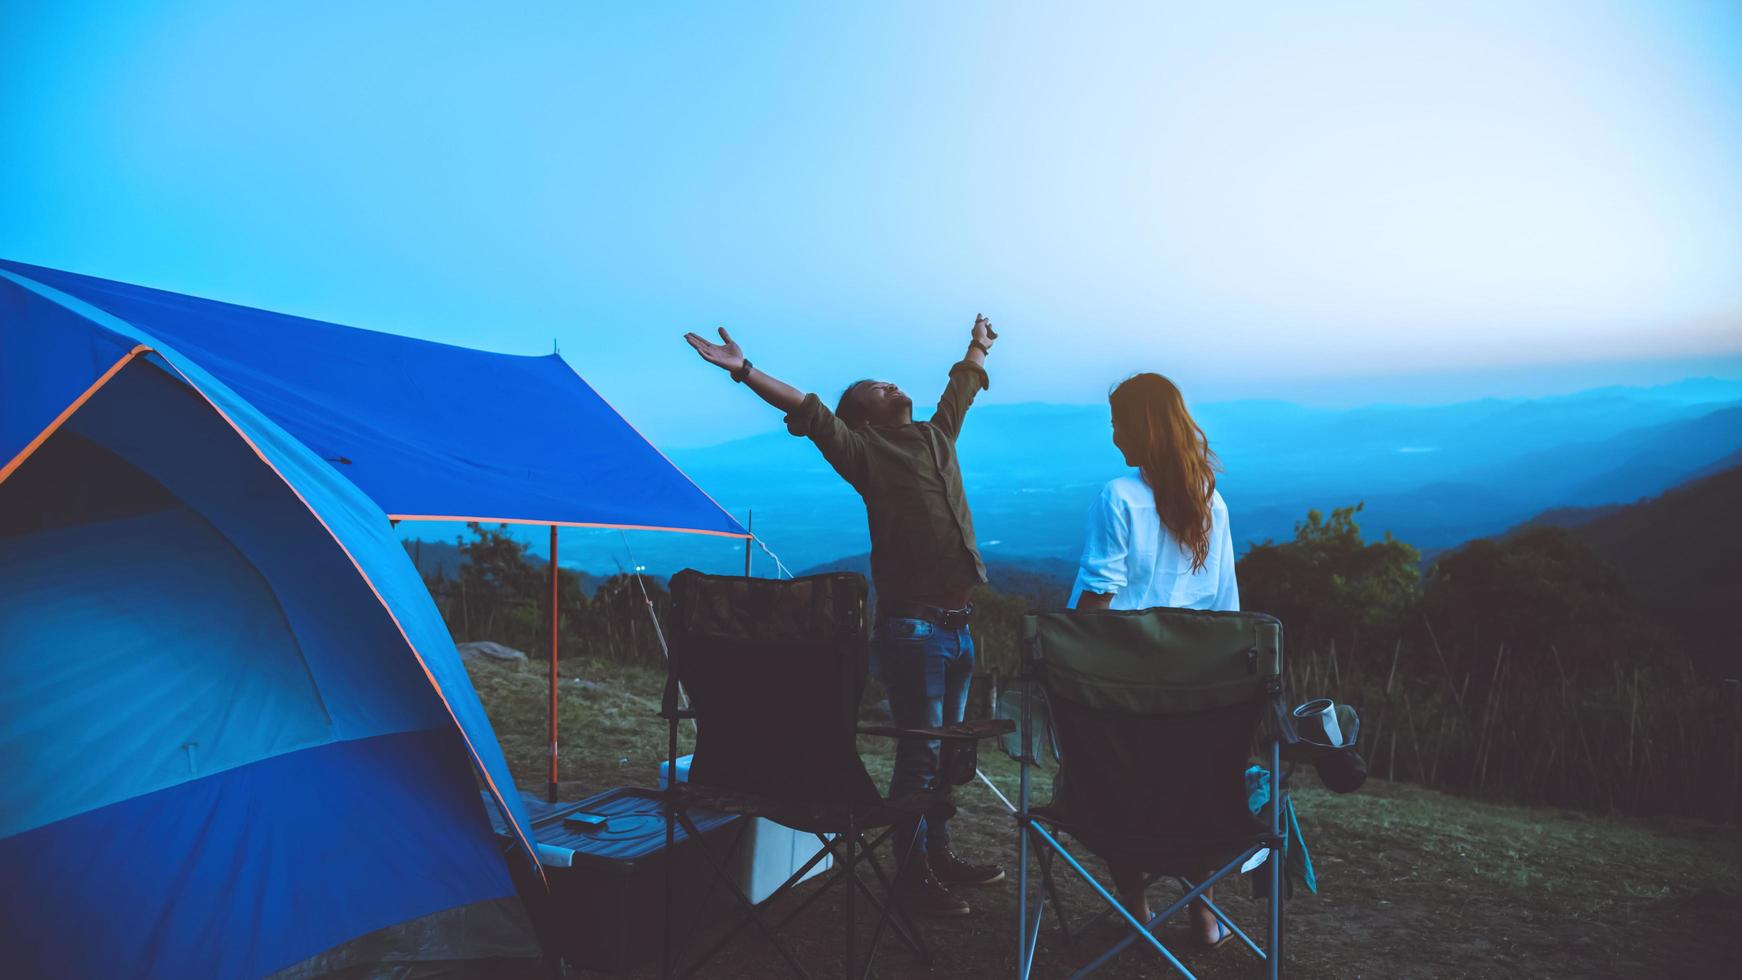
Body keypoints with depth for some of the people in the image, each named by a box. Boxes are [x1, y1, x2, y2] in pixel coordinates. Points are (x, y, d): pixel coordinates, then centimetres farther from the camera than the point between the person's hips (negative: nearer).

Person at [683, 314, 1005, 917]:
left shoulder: (936, 435, 17)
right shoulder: (864, 451, -1)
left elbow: (960, 388, 34)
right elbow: (807, 412, -9)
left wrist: (978, 347, 49)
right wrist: (743, 370, -16)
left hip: (960, 623, 7)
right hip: (912, 626, -7)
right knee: (919, 751, -3)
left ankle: (939, 855, 28)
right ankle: (912, 878, 8)